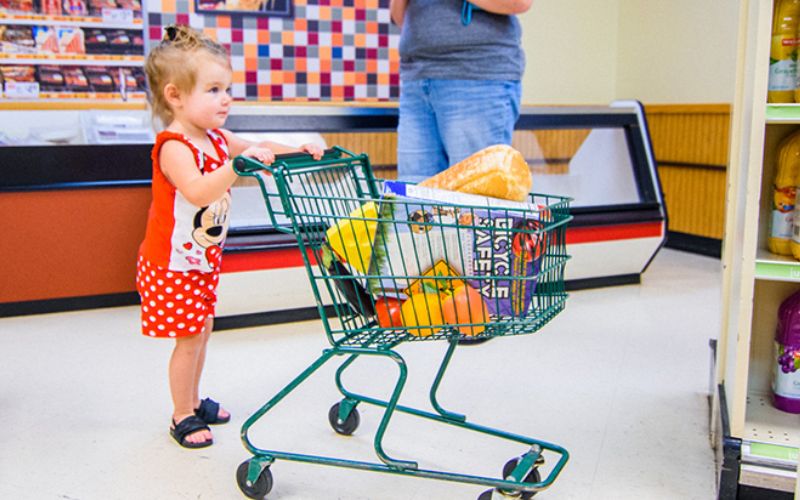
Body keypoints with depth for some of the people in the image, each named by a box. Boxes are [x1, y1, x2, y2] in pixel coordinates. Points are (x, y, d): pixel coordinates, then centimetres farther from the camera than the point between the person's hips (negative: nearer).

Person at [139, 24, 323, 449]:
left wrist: (297, 149, -3)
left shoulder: (216, 139, 2)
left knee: (201, 332, 18)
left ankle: (194, 400, 36)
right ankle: (182, 416, 17)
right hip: (173, 265, -8)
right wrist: (239, 163, -51)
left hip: (204, 260, 8)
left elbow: (259, 150, 14)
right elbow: (197, 191, -42)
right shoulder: (173, 148, -25)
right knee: (189, 339, 1)